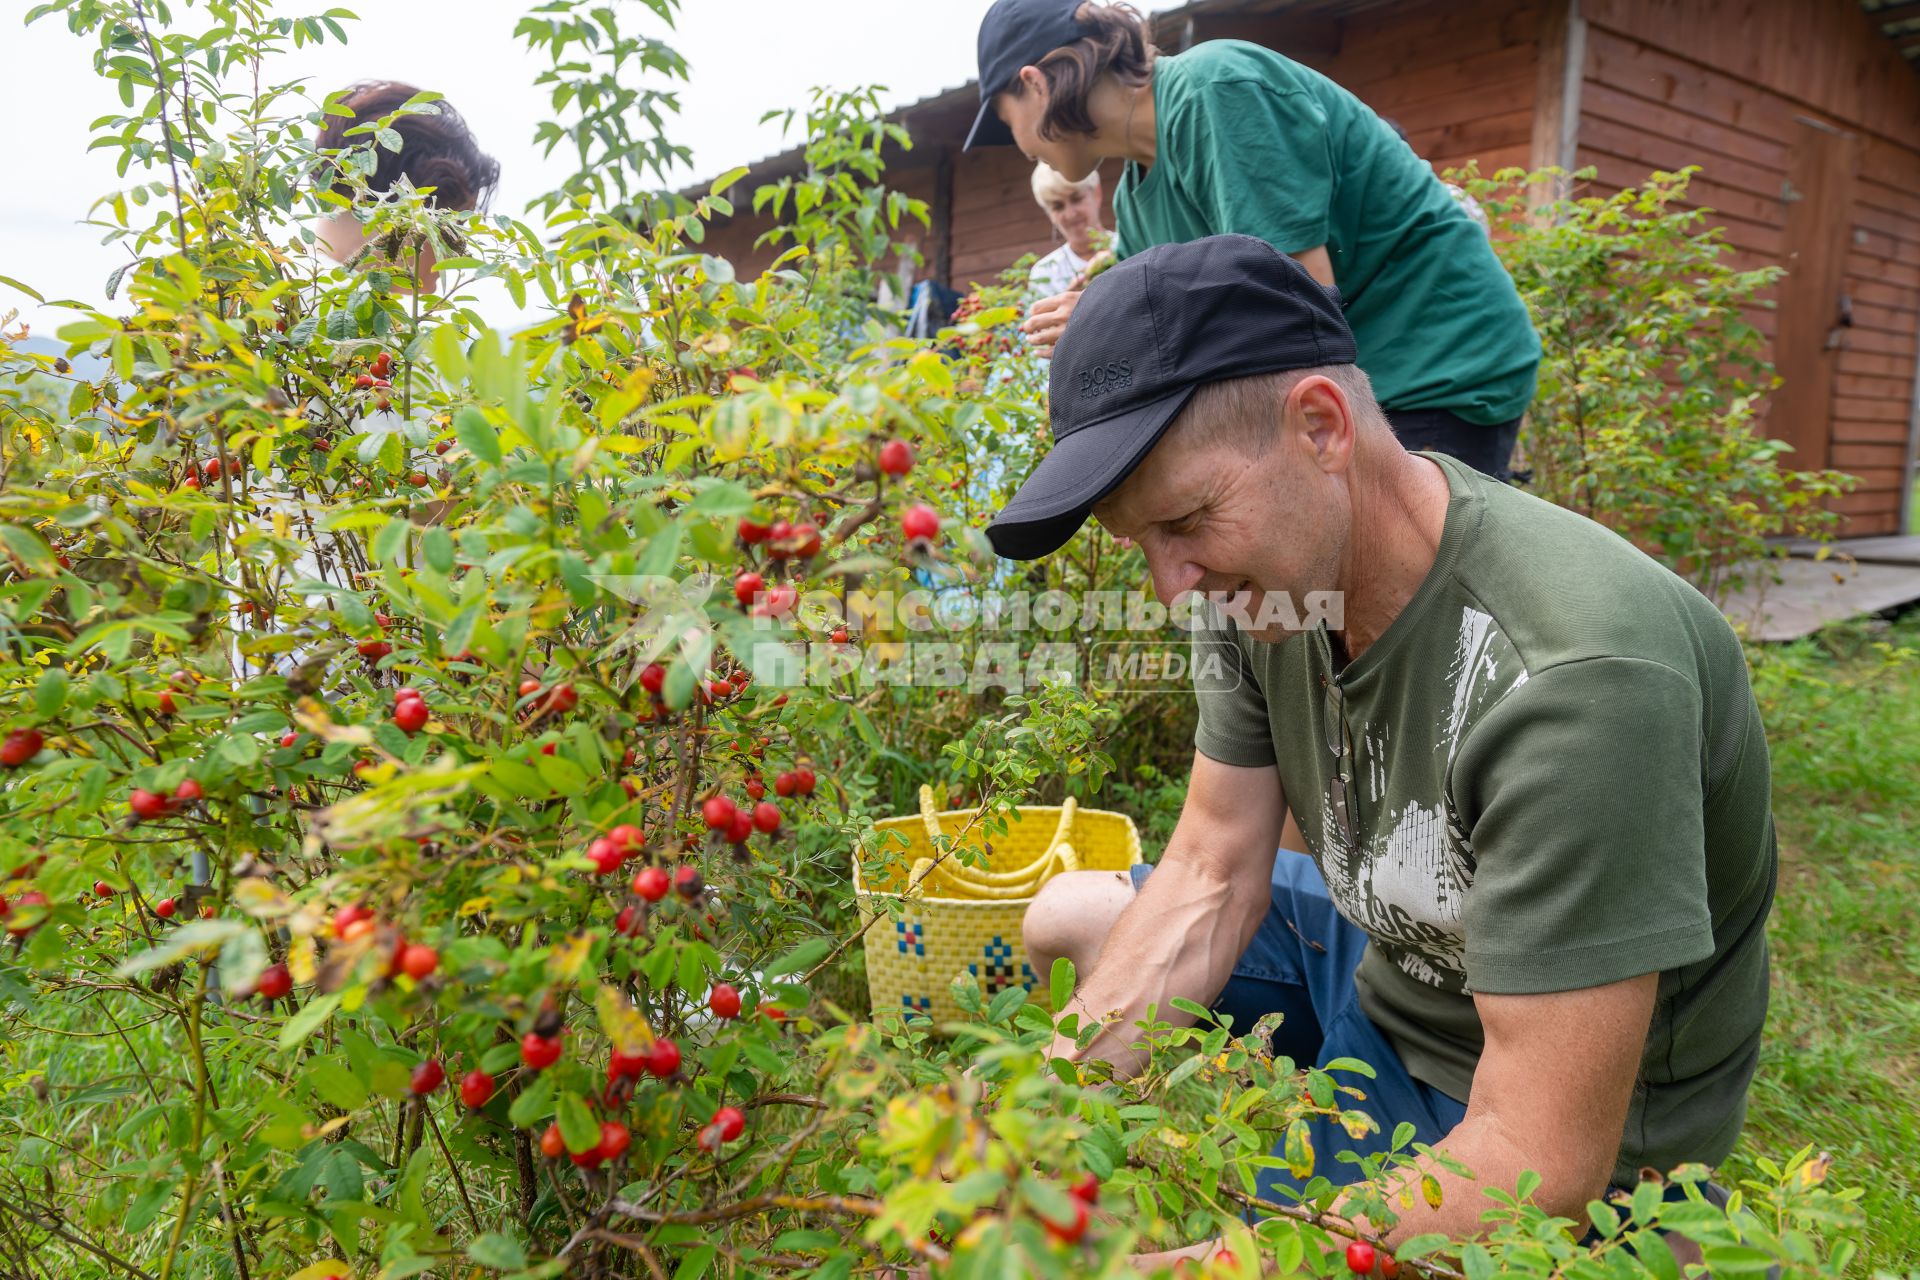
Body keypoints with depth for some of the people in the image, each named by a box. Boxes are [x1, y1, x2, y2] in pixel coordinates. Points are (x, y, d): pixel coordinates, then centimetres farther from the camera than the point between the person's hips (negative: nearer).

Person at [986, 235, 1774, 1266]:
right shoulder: (1268, 564, -13)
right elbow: (1210, 876, -8)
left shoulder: (1574, 676, -36)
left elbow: (1543, 1162, -34)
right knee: (1067, 919, 12)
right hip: (1381, 960, 7)